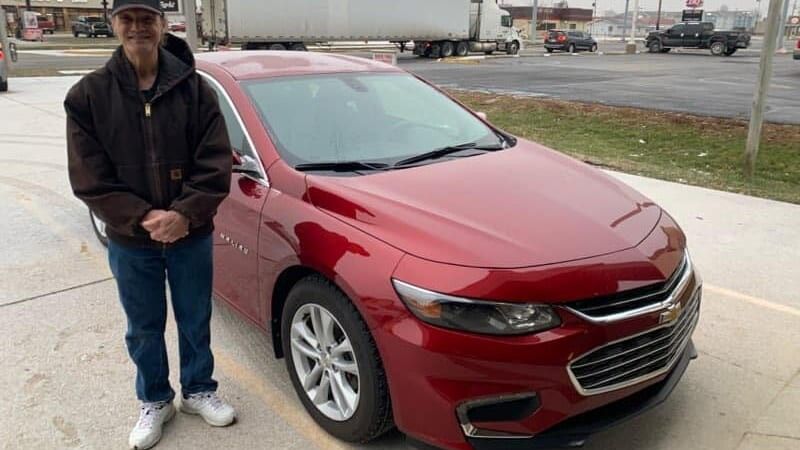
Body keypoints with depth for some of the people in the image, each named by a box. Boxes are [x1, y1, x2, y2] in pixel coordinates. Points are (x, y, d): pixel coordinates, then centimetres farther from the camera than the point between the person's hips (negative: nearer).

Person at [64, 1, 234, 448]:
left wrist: (183, 214, -21)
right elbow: (89, 178, -7)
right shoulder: (89, 94, -4)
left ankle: (199, 390, 39)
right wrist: (143, 219, -18)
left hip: (192, 236, 0)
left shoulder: (195, 88, -5)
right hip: (130, 241, 1)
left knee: (196, 321, 15)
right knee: (144, 328, 16)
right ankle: (155, 401, 38)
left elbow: (216, 164, -9)